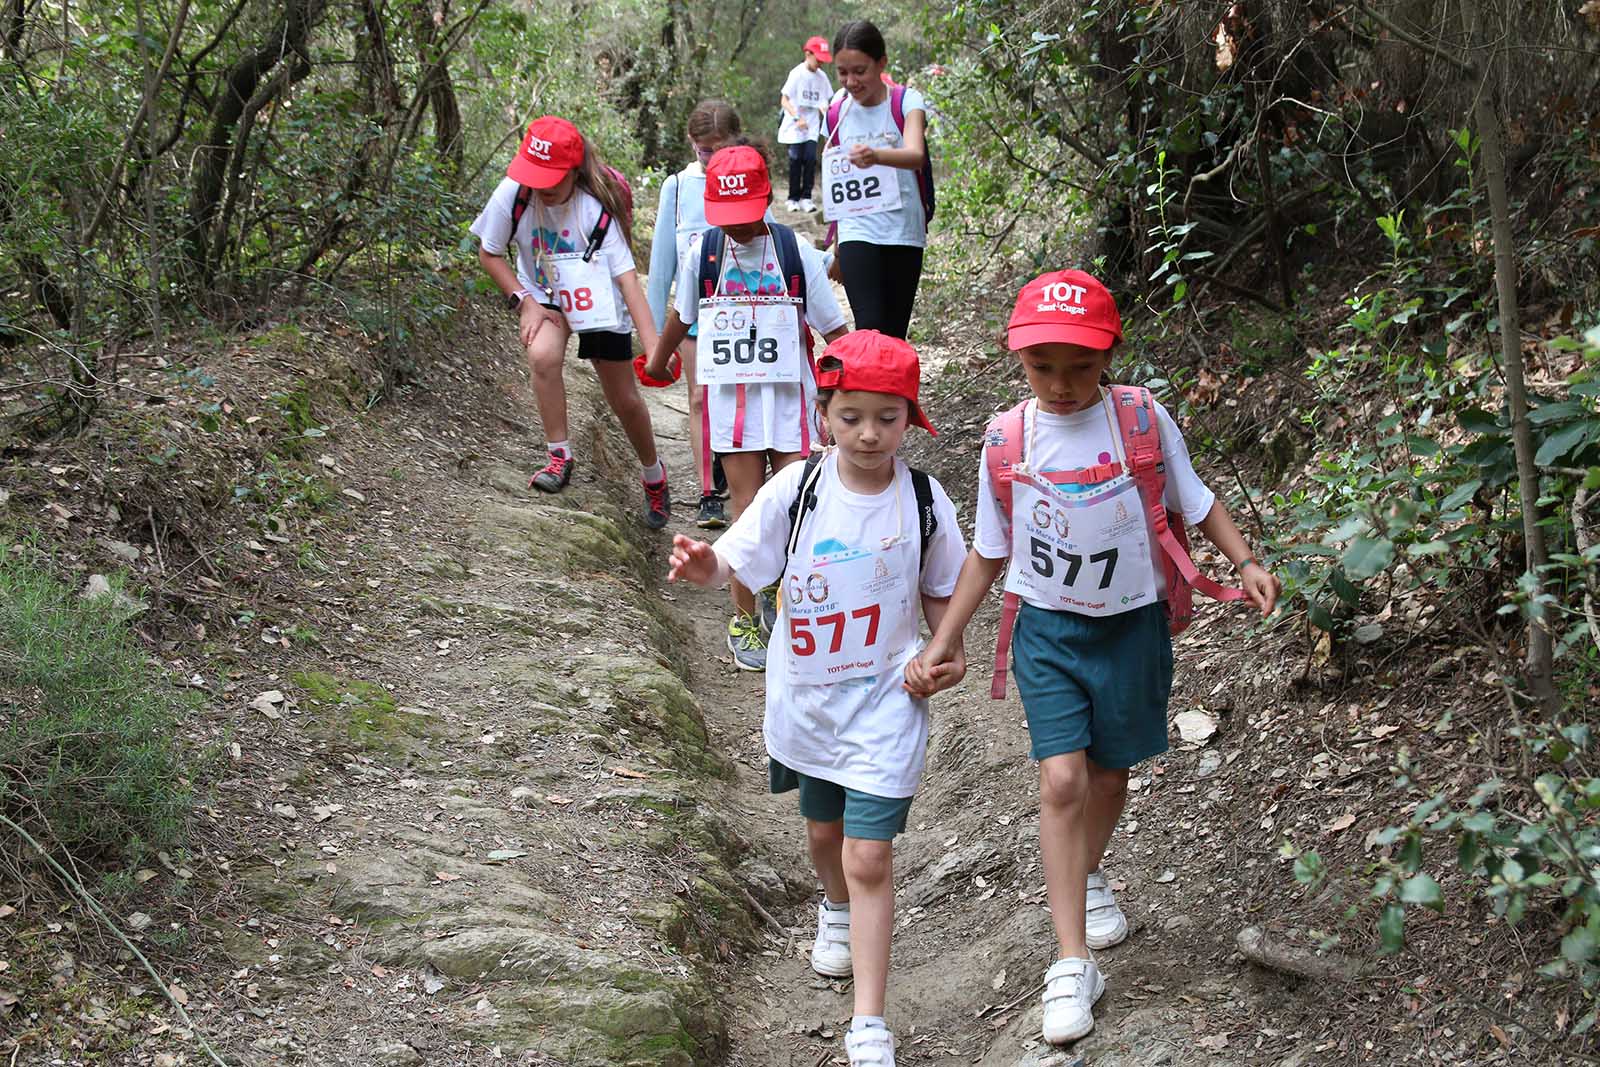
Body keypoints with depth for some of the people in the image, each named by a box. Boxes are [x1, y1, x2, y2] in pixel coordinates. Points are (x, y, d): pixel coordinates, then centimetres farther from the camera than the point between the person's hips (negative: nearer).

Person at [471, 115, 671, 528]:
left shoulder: (598, 208, -26)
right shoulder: (514, 193, -22)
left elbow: (626, 275, -27)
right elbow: (488, 253, -7)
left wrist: (653, 345, -35)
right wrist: (525, 302, -18)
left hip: (599, 304, -1)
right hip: (544, 297, 1)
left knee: (625, 400, 7)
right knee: (543, 355, -33)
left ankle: (653, 474, 35)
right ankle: (560, 458, -17)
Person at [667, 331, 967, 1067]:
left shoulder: (923, 501, -10)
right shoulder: (796, 489, -12)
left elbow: (939, 591, 4)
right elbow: (737, 560, -14)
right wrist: (702, 566, -36)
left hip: (886, 702, -2)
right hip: (805, 697, 2)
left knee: (869, 856, -7)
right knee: (823, 832, 24)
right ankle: (837, 911, 59)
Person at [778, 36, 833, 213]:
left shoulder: (821, 76, 5)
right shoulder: (797, 73, -9)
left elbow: (822, 102, 10)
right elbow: (784, 100, -9)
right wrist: (797, 118, -22)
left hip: (812, 126, 4)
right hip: (794, 126, -4)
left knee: (810, 158, -7)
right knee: (796, 160, -2)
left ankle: (806, 197, -1)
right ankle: (793, 198, 9)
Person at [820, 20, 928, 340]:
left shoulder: (906, 102, -6)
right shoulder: (836, 115, 3)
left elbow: (916, 155, -27)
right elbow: (833, 186, 12)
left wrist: (876, 156, -48)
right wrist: (834, 249, 14)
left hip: (903, 233, -1)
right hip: (857, 233, 1)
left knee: (894, 335, 4)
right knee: (870, 328, -16)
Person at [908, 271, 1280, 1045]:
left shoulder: (1142, 420, -12)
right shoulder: (1007, 439, -9)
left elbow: (1194, 502, 3)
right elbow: (989, 552, 3)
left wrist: (1244, 562, -12)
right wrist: (944, 642, 1)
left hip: (1131, 624, 1)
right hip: (1047, 629, 0)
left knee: (1108, 773, 15)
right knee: (1062, 779, -12)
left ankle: (1088, 875, 49)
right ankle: (1073, 962, -7)